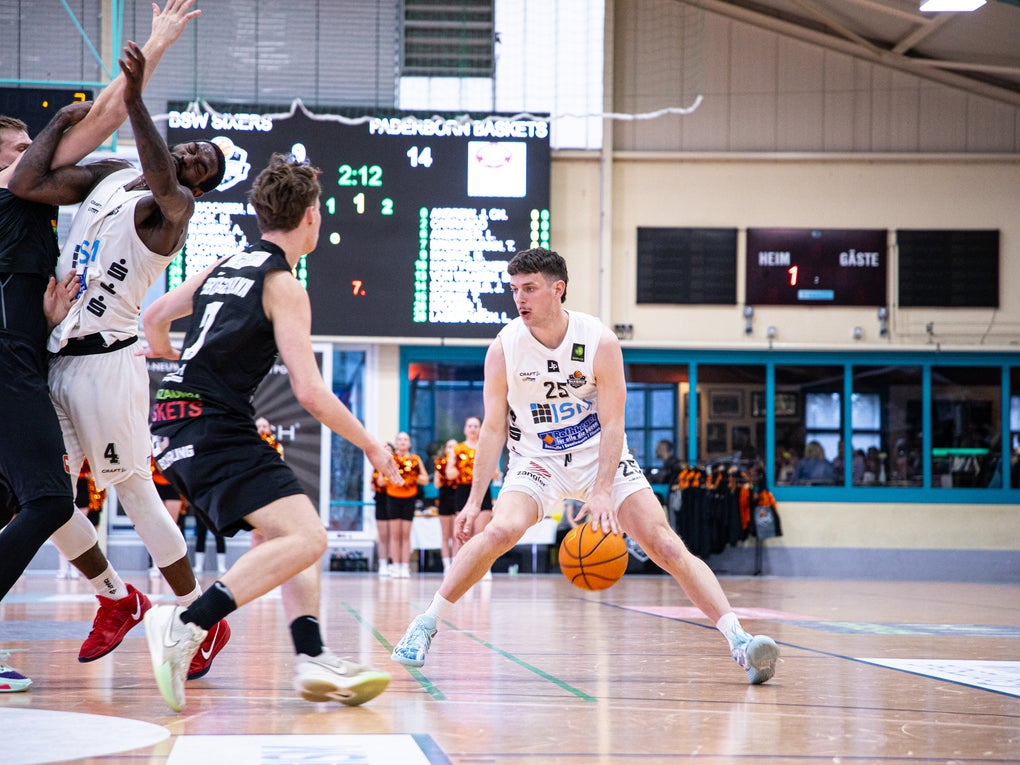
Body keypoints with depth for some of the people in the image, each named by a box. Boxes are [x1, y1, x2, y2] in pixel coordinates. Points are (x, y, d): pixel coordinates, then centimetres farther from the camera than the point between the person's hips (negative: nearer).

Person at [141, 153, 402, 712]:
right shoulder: (283, 285, -7)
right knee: (305, 539, -19)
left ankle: (312, 660, 2)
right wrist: (372, 447, -1)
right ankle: (184, 628, -28)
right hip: (215, 426, -10)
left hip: (176, 422, 10)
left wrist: (178, 362, 52)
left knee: (296, 535, 14)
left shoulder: (224, 266, 17)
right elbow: (309, 392, -13)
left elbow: (154, 317, 30)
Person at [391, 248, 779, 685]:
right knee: (501, 531, -27)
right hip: (536, 460, 0)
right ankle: (424, 626, -15)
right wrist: (474, 500, -10)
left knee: (664, 544, -13)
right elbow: (494, 428, -5)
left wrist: (602, 493, -27)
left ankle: (739, 642, -14)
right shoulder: (504, 348, -12)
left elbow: (613, 425, -14)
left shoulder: (599, 342, -16)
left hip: (600, 456, 0)